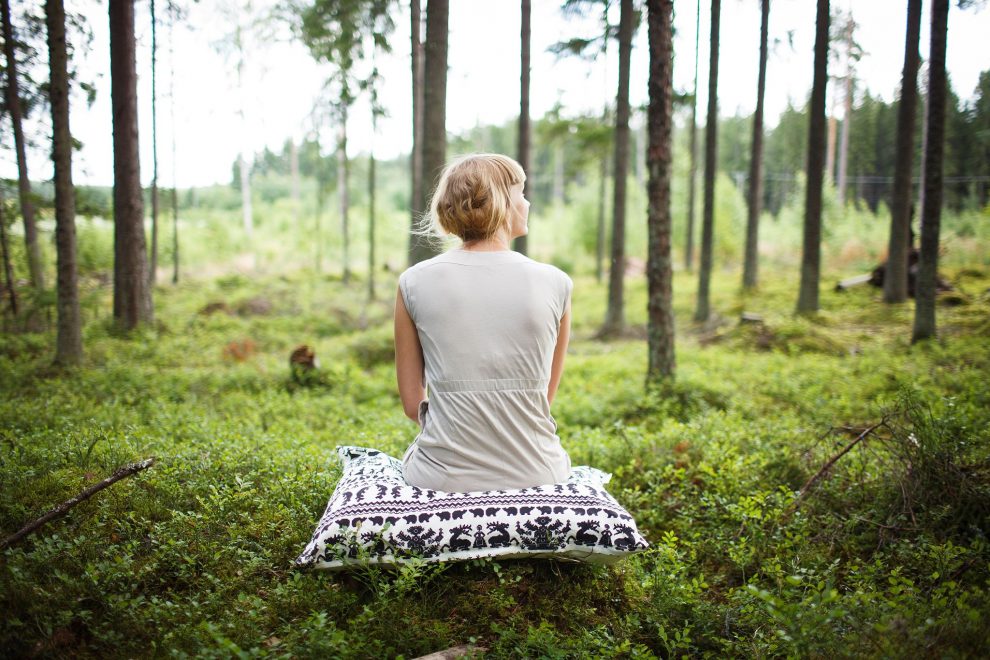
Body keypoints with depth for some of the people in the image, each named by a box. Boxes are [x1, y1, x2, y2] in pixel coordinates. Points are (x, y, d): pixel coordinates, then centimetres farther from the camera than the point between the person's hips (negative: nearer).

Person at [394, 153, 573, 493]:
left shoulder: (414, 283, -5)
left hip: (443, 477, 0)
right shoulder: (555, 284, -5)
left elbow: (412, 404, 1)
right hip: (533, 474, 1)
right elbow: (545, 397, 6)